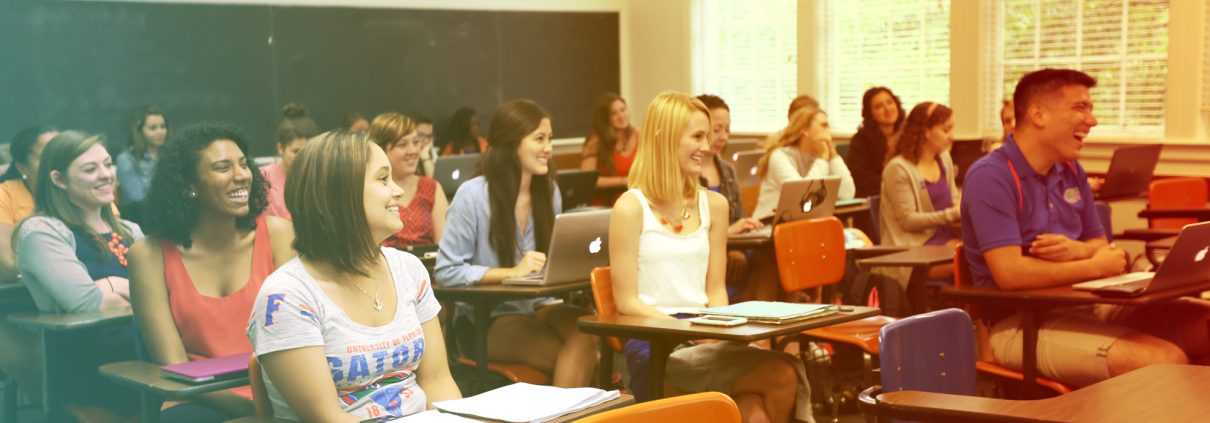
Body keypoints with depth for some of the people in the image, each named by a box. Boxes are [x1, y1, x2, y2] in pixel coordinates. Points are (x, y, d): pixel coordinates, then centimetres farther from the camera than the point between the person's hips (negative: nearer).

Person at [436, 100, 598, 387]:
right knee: (571, 356, -28)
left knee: (586, 334, -28)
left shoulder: (549, 191, 7)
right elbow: (446, 271, -13)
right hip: (484, 319, -5)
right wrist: (512, 272, -21)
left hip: (537, 306, 5)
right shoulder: (473, 195, -11)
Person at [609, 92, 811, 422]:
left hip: (705, 340, 5)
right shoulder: (631, 208, -4)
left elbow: (715, 289, 15)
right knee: (784, 377, -26)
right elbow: (627, 301, -6)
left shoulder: (714, 205, 14)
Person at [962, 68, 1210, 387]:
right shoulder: (991, 177, -14)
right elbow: (1010, 273, -24)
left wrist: (1078, 250, -7)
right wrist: (1095, 266, -12)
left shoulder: (1071, 171, 12)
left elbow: (1101, 246, 19)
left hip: (1084, 306, 8)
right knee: (1165, 361, -26)